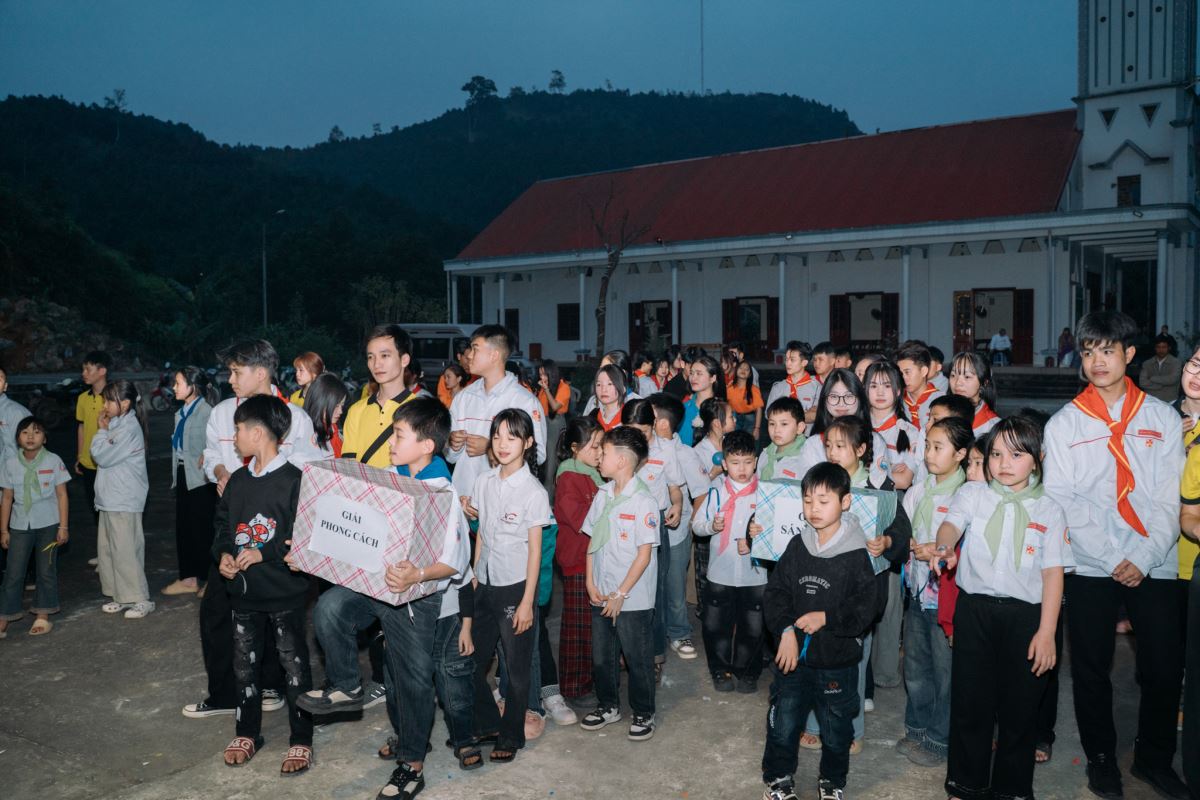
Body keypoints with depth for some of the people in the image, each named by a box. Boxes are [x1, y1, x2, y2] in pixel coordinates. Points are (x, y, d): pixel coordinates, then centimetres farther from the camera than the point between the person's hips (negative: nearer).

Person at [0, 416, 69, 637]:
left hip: (48, 524, -1)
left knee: (46, 570, 8)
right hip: (19, 525, 1)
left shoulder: (54, 461, -6)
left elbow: (62, 495, -3)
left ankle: (42, 616, 21)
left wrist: (63, 527, -5)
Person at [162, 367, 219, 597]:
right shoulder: (181, 413, 13)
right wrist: (175, 474, 14)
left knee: (202, 528, -1)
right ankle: (188, 578, 22)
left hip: (200, 477, -9)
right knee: (183, 527, 12)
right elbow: (178, 444, 17)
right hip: (183, 474, 9)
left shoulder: (206, 410, -15)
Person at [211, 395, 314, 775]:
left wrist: (263, 553, -21)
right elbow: (222, 525, 16)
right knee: (244, 665, 17)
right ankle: (246, 733, 34)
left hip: (286, 591, -6)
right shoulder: (237, 480, 7)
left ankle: (301, 740, 18)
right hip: (244, 591, 7)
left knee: (295, 667, 5)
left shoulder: (294, 480, -15)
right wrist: (223, 553, -3)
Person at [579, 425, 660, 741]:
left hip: (633, 598, -6)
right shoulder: (603, 494, 3)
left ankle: (644, 713, 26)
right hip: (601, 596, 6)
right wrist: (590, 583, 1)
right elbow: (593, 539, 9)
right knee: (601, 656, 17)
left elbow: (645, 553, -16)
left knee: (637, 658, 8)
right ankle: (608, 706, 37)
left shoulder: (643, 501, -16)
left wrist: (621, 593, -15)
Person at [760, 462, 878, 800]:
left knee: (836, 731, 16)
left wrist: (826, 618, -21)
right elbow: (775, 592, -2)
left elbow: (864, 609, -13)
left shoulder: (856, 554, -12)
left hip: (838, 661, -2)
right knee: (782, 725, 11)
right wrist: (786, 630, -15)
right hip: (793, 657, 2)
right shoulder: (797, 546, -3)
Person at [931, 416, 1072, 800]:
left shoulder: (1048, 509, 4)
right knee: (970, 701, 8)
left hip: (1026, 614, 0)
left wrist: (1046, 631, -6)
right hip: (974, 610, 0)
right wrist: (943, 548, -39)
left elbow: (1053, 572, 0)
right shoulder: (972, 494, 4)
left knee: (1020, 707, 8)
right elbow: (952, 522, -15)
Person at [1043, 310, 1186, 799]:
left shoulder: (1162, 418, 5)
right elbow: (1062, 502, -4)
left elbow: (1169, 500, 0)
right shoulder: (1063, 424, 2)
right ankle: (1100, 757, 27)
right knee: (1091, 669, 7)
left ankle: (1154, 758, 28)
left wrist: (1144, 557, -11)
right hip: (1091, 567, -1)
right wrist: (1111, 559, -10)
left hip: (1154, 566, 1)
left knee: (1163, 668, 6)